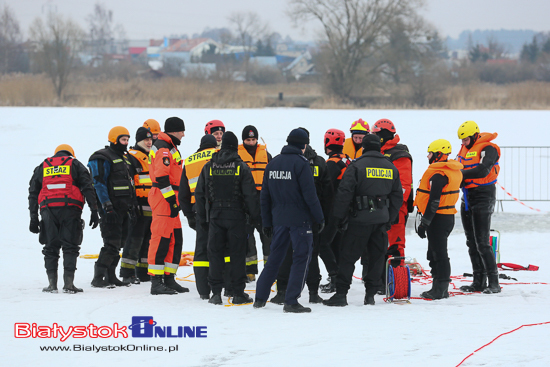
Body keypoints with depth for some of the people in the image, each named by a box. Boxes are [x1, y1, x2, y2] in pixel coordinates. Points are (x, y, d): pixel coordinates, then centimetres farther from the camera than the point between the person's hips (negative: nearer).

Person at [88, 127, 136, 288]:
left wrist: (131, 205, 21)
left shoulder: (124, 158, 20)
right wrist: (107, 207, -22)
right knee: (112, 243, -14)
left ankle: (110, 276, 17)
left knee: (118, 243, 11)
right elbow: (99, 184, -15)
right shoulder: (102, 158, -9)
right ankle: (98, 278, -12)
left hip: (123, 208, 9)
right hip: (111, 208, -9)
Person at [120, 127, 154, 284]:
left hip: (153, 208, 8)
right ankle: (127, 273, -6)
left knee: (148, 240, 11)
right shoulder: (132, 157, -7)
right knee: (135, 239, -9)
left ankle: (143, 272, 18)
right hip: (140, 207, -8)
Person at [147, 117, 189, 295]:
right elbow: (161, 177, -21)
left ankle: (169, 279, 19)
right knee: (161, 239, -10)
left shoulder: (169, 147, 21)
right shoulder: (163, 149, -14)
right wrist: (172, 200, -22)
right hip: (163, 199, -11)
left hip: (169, 199, 11)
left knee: (175, 240, 13)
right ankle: (156, 282, -10)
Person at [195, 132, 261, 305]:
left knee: (215, 253, 6)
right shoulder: (241, 167, -4)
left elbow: (199, 194, 7)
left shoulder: (209, 167, 4)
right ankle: (238, 293, 3)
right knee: (237, 254, 2)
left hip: (215, 215, 2)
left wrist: (202, 218, 14)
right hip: (236, 215, -2)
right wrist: (255, 217, 2)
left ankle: (216, 292, 2)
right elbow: (250, 194, -7)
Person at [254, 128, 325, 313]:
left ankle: (260, 298, 15)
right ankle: (291, 301, -6)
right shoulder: (301, 163, -11)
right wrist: (319, 218, -6)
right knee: (301, 258, 0)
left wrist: (267, 222, 18)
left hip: (278, 219, 6)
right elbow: (310, 194, -13)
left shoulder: (273, 164, 9)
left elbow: (265, 196, 12)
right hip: (300, 219, -6)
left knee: (274, 258, 15)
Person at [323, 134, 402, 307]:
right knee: (376, 257, 12)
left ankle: (341, 294, -4)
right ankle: (370, 294, 11)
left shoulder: (357, 166, -7)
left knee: (348, 256, -1)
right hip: (382, 219, 5)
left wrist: (339, 217, -1)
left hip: (361, 218, -5)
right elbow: (397, 196, 15)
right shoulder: (391, 168, 11)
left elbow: (344, 193, -10)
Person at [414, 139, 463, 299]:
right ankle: (439, 288, 21)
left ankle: (440, 289, -4)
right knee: (436, 253, 16)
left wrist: (424, 222, -20)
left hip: (438, 219, -10)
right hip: (449, 216, 10)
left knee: (438, 254, -6)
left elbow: (433, 201, -23)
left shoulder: (438, 174, -19)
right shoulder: (454, 171, 12)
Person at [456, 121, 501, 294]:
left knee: (482, 242, -12)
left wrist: (461, 174, -19)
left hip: (483, 197, -9)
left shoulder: (488, 148, -12)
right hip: (468, 198, 9)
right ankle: (478, 282, 15)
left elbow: (483, 170, -24)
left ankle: (494, 282, -8)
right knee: (471, 242, 10)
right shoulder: (465, 149, 15)